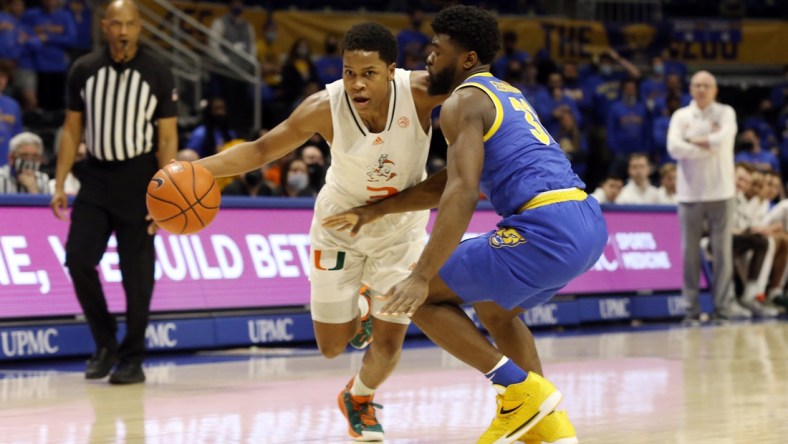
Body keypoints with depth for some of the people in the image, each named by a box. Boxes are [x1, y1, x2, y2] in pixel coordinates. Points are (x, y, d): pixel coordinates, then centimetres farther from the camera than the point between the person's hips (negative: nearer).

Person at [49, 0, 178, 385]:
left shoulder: (158, 73, -5)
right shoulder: (83, 71, 2)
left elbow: (167, 138, -4)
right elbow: (72, 130, 8)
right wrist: (59, 184, 0)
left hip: (138, 180, -3)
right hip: (96, 177, 3)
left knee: (136, 271, -2)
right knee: (78, 258, -7)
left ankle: (132, 357, 9)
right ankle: (105, 344, 11)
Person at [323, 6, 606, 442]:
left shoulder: (463, 102, -2)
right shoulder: (505, 94, 27)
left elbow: (462, 194, -16)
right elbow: (454, 180, 32)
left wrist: (421, 278, -20)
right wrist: (377, 210, 34)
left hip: (548, 229, -10)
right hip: (590, 224, 10)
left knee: (424, 296, 2)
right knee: (496, 307, 33)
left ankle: (522, 389, -3)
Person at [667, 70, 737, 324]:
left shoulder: (726, 113, 4)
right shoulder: (681, 116, 6)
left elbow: (723, 138, -16)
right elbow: (674, 148, -9)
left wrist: (693, 141, -6)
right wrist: (707, 148, -10)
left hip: (721, 192, -1)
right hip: (690, 193, 1)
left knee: (722, 252, -2)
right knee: (690, 253, 1)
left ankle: (722, 309, 3)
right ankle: (691, 310, 6)